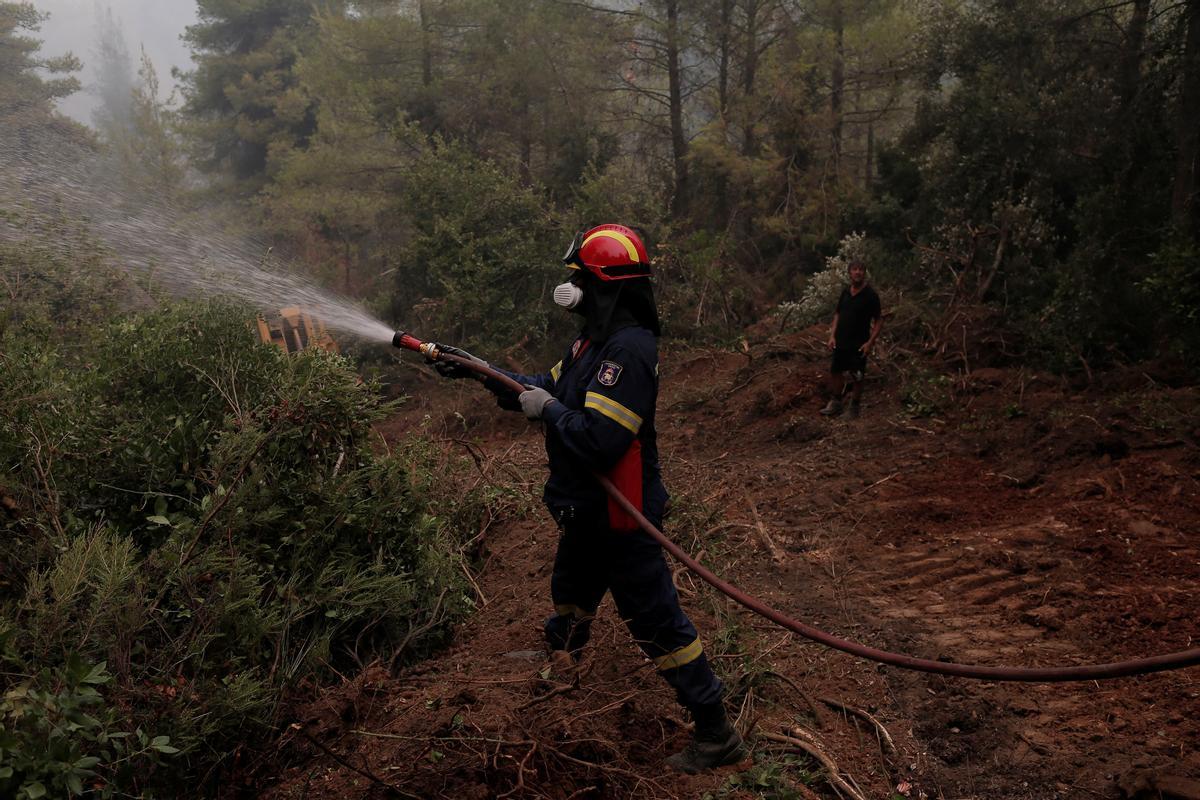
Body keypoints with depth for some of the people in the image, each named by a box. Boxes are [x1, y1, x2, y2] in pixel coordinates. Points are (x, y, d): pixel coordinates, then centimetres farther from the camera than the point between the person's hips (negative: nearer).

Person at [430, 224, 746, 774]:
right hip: (586, 508, 10)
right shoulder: (597, 339, 5)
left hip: (618, 518, -10)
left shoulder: (628, 349, -28)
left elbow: (599, 439, -35)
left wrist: (547, 409, -19)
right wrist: (479, 371, 10)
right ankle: (562, 653, 62)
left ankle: (716, 734, 12)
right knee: (571, 587, 32)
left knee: (655, 620, -1)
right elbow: (548, 389, 14)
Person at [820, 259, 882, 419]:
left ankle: (854, 410, 17)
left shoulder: (870, 295, -11)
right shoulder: (845, 292, 4)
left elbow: (879, 320, -9)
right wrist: (832, 336, 3)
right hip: (841, 342, 5)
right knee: (835, 372, 12)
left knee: (856, 378, 3)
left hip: (859, 345, -5)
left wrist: (870, 342, -16)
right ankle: (835, 404, 27)